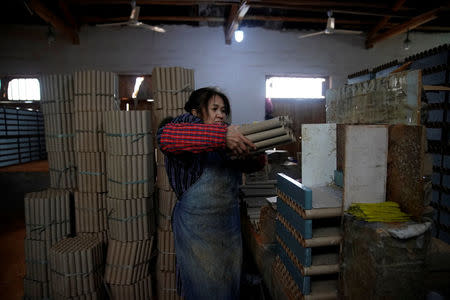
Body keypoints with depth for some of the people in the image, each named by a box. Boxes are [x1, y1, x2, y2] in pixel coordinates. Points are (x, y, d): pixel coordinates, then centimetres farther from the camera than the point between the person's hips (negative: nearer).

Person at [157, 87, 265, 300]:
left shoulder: (229, 137, 9)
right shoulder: (188, 123, -9)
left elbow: (253, 165, 13)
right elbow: (165, 137, -32)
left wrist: (257, 152, -13)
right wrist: (222, 135, -38)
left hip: (230, 221, 6)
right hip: (197, 225, -6)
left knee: (230, 280, 21)